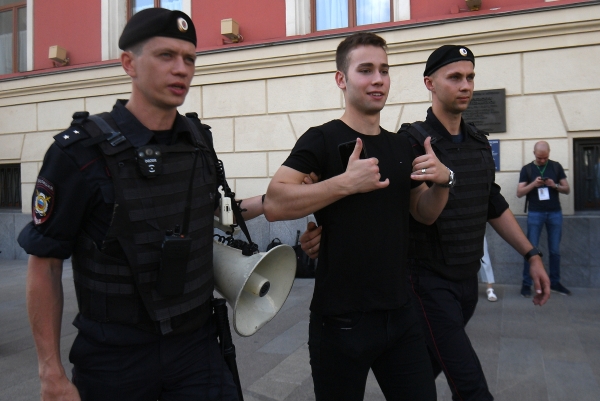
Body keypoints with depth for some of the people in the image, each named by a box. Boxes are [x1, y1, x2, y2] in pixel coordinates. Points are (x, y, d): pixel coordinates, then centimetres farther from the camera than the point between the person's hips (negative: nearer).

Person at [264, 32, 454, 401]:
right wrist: (346, 182, -28)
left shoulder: (401, 146, 8)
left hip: (399, 314, 6)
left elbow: (425, 214, 15)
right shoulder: (322, 140, -10)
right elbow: (274, 205, -22)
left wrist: (442, 180, -4)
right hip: (342, 320, -5)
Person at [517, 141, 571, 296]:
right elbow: (519, 193, -2)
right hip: (535, 213, -2)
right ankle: (526, 284, 2)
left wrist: (555, 185, -12)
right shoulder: (527, 169, 3)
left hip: (555, 213, 2)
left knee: (555, 250, 7)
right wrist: (533, 184, -17)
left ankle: (554, 283, 17)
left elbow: (567, 189, 8)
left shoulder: (556, 166, 8)